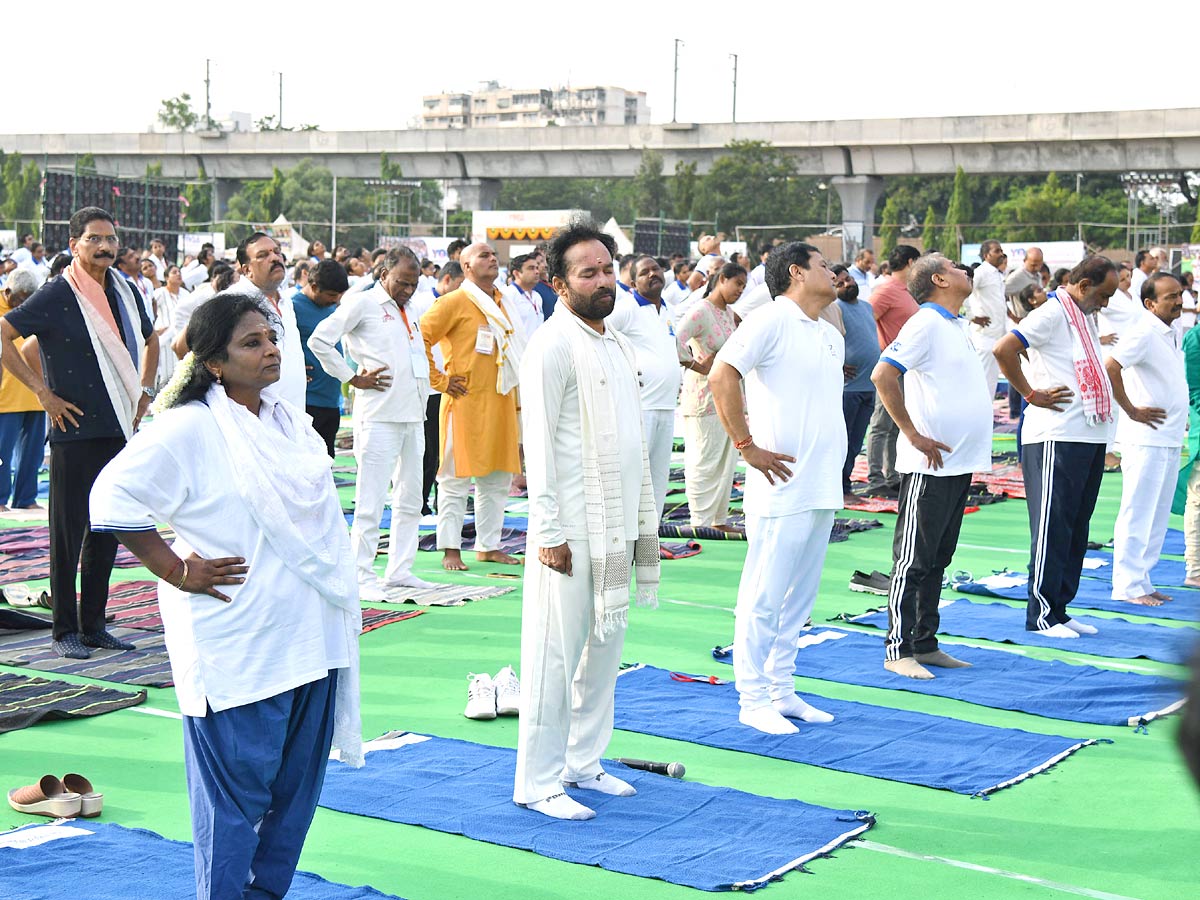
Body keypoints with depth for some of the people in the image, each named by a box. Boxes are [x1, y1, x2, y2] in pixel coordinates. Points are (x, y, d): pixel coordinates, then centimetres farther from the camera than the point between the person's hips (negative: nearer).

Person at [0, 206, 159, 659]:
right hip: (75, 431, -6)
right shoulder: (57, 295, -9)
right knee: (68, 531, 0)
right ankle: (65, 630, 8)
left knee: (108, 530, 10)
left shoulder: (125, 292, 10)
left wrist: (145, 391, 15)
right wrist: (43, 392, -13)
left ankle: (93, 625, 19)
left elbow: (149, 340, 27)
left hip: (119, 430, 6)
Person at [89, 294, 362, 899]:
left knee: (297, 785, 14)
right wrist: (177, 571, -14)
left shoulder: (290, 422, 12)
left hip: (308, 637, 8)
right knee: (236, 790, 0)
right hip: (237, 645, -8)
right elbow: (112, 498, -15)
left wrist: (340, 609, 18)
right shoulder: (189, 429, -12)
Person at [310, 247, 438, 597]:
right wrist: (353, 378, -9)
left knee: (410, 499, 12)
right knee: (371, 501, -7)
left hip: (413, 415, 8)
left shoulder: (409, 312, 20)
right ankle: (363, 576, -3)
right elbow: (320, 340, -10)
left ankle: (399, 570, 20)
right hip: (379, 416, -8)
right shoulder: (362, 303, -3)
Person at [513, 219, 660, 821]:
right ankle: (538, 782, 5)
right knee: (555, 655, -3)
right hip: (572, 530, -8)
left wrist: (644, 519, 17)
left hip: (618, 528, 8)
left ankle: (583, 761, 26)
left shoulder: (619, 346, 15)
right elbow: (539, 444, -14)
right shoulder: (553, 346, -11)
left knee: (605, 647, 14)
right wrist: (548, 531, -17)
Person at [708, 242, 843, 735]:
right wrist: (746, 446, -18)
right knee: (764, 598, -2)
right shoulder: (771, 321, -9)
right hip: (783, 487, -8)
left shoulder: (831, 336, 18)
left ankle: (782, 691, 22)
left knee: (799, 598, 13)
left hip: (823, 489, 9)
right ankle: (754, 699, 5)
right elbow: (721, 376, -19)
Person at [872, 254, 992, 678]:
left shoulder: (959, 327, 15)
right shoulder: (925, 323, -11)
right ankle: (898, 650, 1)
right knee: (913, 559, -3)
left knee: (938, 559, 13)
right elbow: (882, 376, -21)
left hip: (961, 462, 9)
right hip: (930, 464, -9)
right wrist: (912, 434, -18)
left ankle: (925, 644, 20)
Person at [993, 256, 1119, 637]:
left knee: (1076, 529, 11)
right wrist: (1032, 395, -15)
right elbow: (1003, 350, -22)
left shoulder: (1086, 317, 19)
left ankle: (1060, 608, 17)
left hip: (1092, 436, 9)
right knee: (1053, 528, -5)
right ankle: (1042, 614, 0)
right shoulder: (1051, 314, -10)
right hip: (1057, 438, -9)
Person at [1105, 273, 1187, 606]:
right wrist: (1131, 410, -19)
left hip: (1170, 438, 9)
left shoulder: (1173, 334, 14)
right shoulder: (1144, 332, -14)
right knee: (1138, 514, -4)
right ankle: (1128, 585, 1)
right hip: (1146, 438, -9)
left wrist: (1180, 418, 15)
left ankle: (1141, 581, 20)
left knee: (1158, 516, 13)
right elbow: (1109, 368, -25)